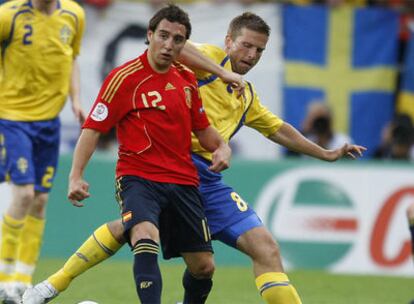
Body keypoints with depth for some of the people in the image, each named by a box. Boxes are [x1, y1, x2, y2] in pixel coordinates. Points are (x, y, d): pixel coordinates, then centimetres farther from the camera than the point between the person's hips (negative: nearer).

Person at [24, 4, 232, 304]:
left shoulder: (187, 79, 10)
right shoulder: (124, 77, -8)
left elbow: (202, 127, 24)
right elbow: (93, 127, -9)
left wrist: (222, 148, 3)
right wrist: (76, 176, -20)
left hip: (183, 181, 6)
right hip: (138, 177, -5)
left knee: (203, 267, 5)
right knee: (146, 238, -34)